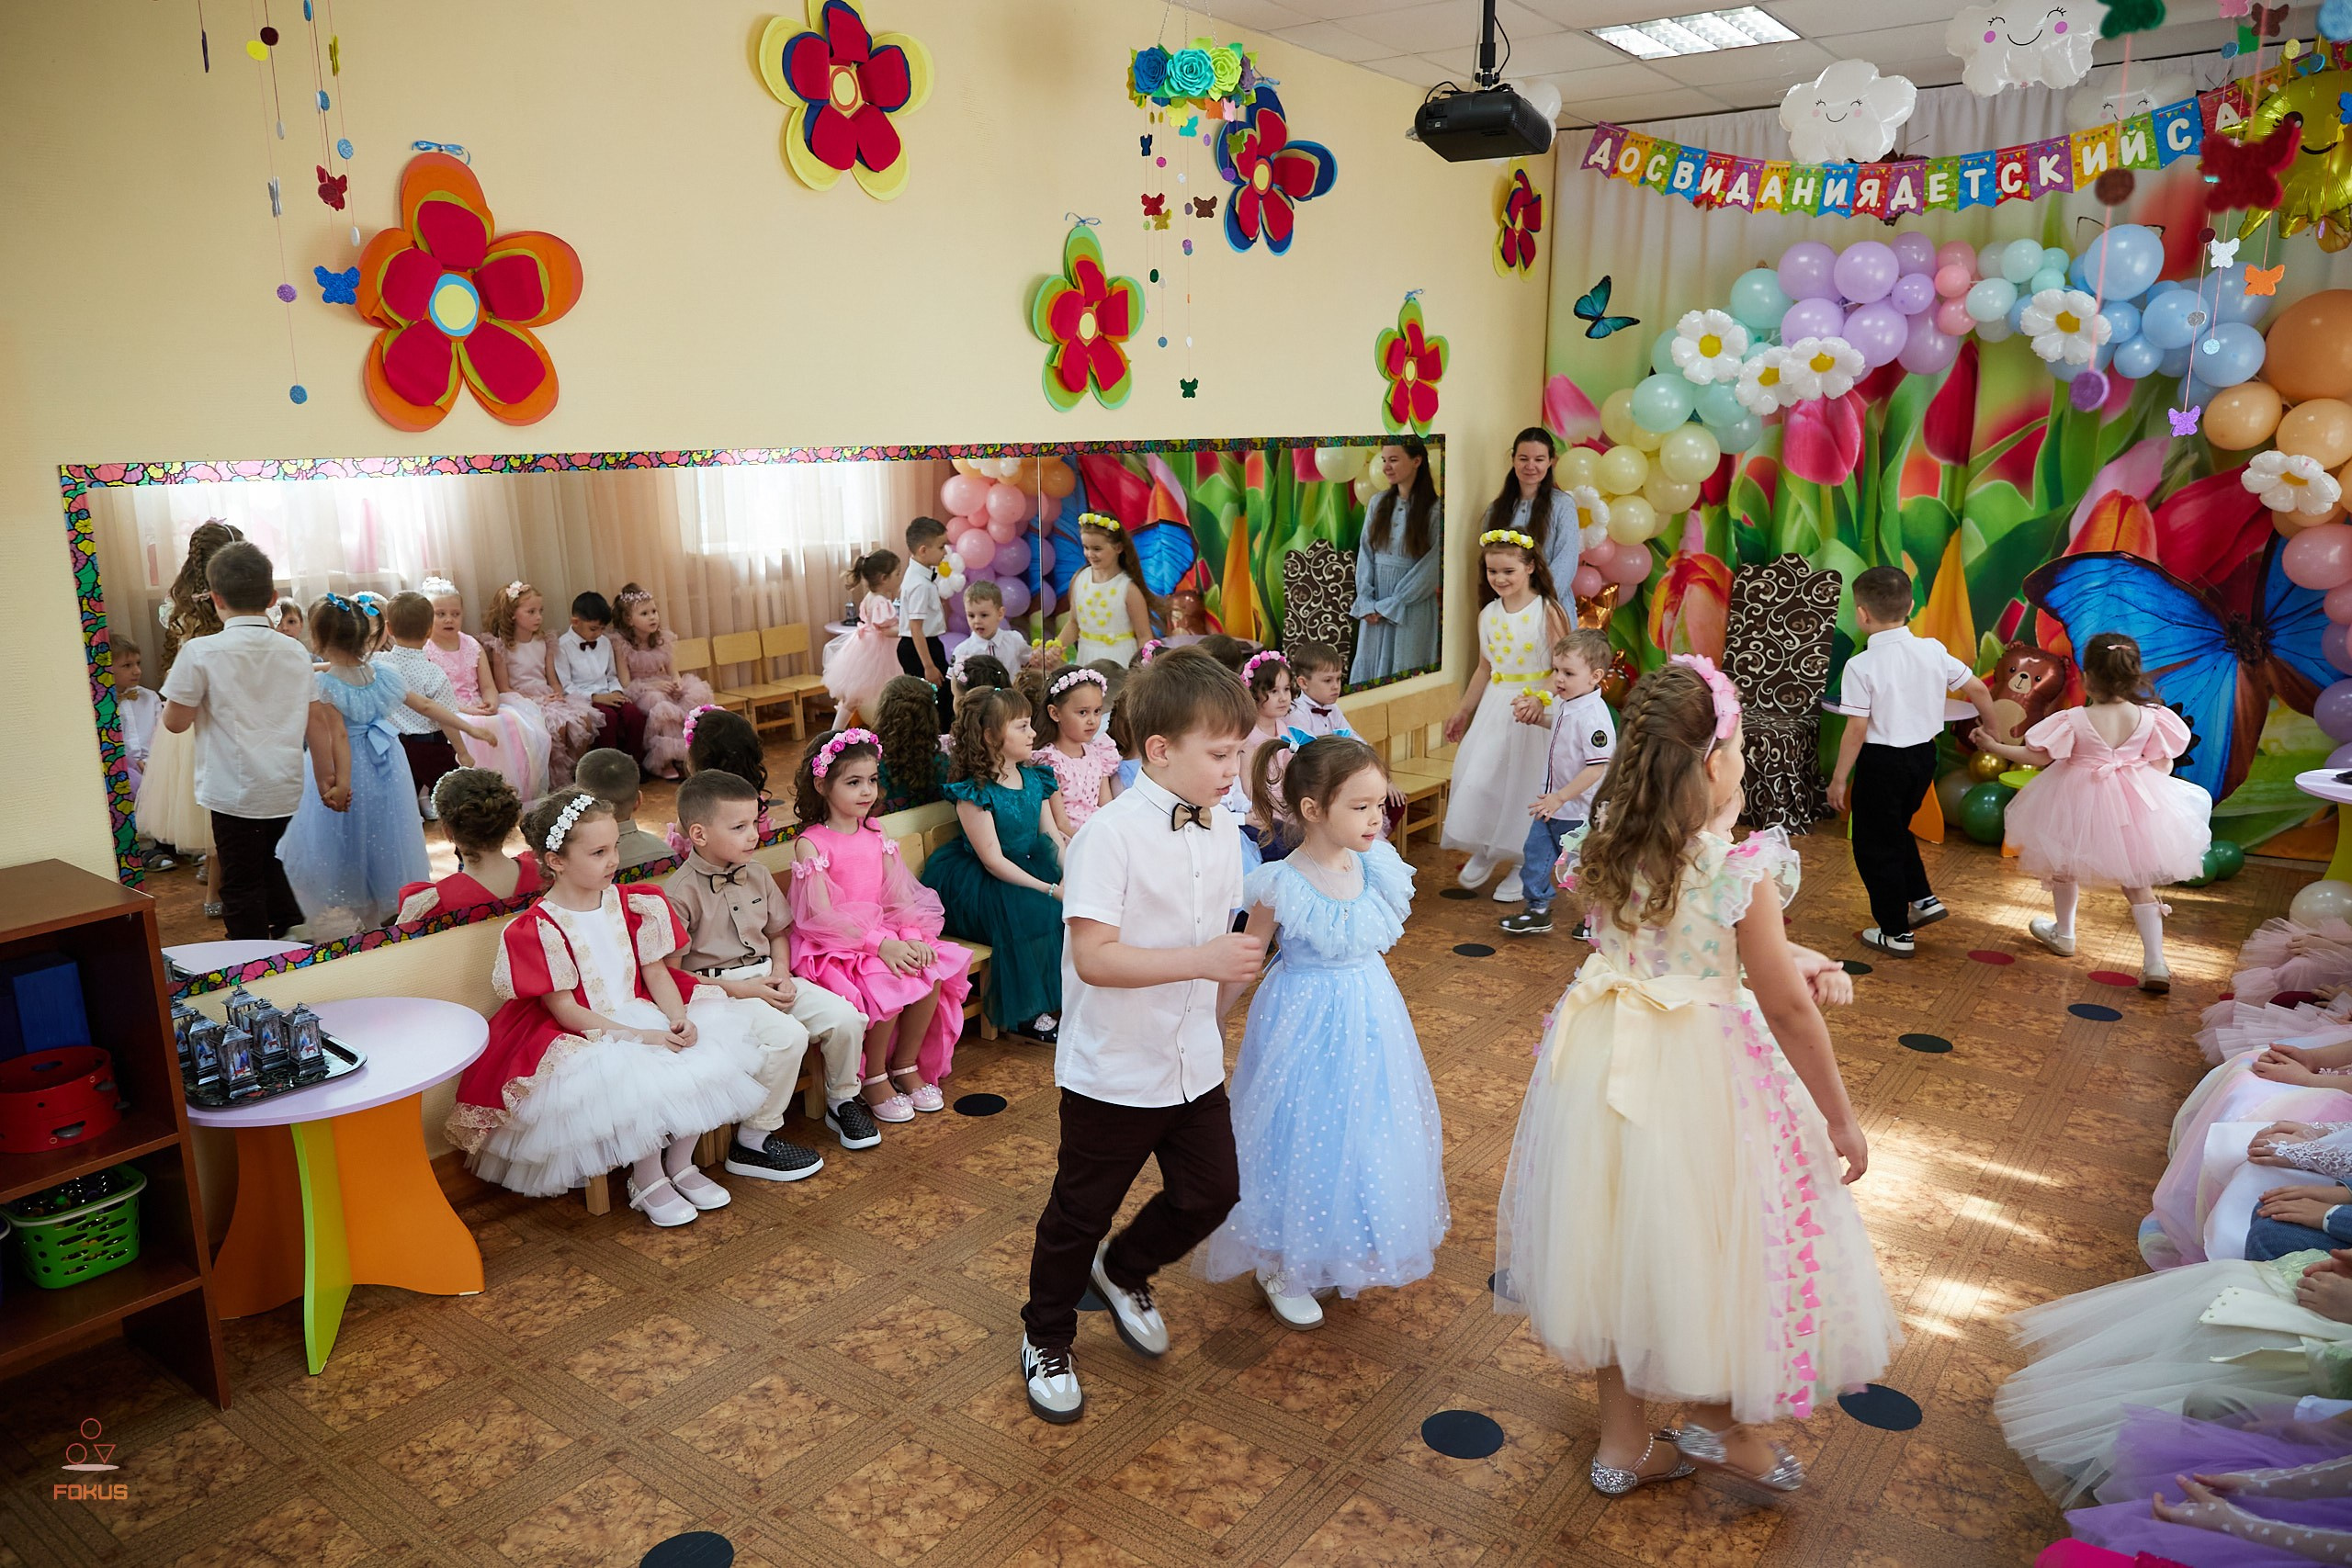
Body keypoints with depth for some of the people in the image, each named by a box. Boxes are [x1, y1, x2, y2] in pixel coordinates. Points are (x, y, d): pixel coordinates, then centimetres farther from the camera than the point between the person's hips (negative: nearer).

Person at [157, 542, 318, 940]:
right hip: (289, 791, 4)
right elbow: (316, 722, 8)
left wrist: (176, 678, 12)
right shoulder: (295, 651, 3)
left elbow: (175, 722, -5)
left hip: (235, 792, -4)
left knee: (241, 888, 5)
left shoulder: (200, 652, -11)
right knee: (283, 881, 19)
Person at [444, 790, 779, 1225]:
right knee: (634, 1076, -33)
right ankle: (647, 1180, -7)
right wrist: (640, 1037, -23)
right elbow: (565, 1010, -15)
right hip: (582, 1038, -5)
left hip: (642, 1015, 6)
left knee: (705, 1053, -18)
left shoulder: (633, 905, 4)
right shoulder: (539, 929, -13)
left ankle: (681, 1163, 3)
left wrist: (679, 1019, -17)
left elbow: (655, 971, 3)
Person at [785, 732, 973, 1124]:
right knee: (889, 986, -29)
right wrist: (880, 944, -23)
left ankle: (906, 1064, 3)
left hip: (888, 934, 6)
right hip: (835, 946, -6)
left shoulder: (876, 834, 10)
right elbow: (822, 916, -16)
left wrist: (912, 936, -13)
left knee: (933, 973, -18)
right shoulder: (810, 844, -9)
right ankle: (874, 1078, -6)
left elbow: (898, 896, 6)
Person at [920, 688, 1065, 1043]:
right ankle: (1027, 1011, -14)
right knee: (1031, 909, -31)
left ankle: (1063, 994, -1)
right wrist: (1049, 888, -25)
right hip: (976, 884, -7)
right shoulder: (975, 791, -16)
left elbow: (1053, 835, 4)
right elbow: (993, 860, -20)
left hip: (1029, 866, 7)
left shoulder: (1034, 779, 6)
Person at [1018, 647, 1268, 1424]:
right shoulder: (1111, 834, -22)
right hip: (1113, 1072, -6)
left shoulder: (1223, 832, 0)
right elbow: (1094, 957, -28)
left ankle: (1123, 1271, 45)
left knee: (1211, 1193, 16)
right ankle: (1046, 1339, 38)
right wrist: (1203, 960, -33)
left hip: (1194, 1066, 6)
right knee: (1080, 1213, 12)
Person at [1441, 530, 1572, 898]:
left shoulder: (1547, 612, -11)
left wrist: (1537, 698, -31)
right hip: (1494, 707, 5)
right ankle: (1483, 851, 24)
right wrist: (1463, 711, 22)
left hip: (1535, 711, -5)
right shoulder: (1488, 615, 6)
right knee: (1478, 777, 3)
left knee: (1524, 784, 3)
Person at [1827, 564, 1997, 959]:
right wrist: (1991, 730, 23)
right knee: (1896, 830, 29)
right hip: (1924, 754, 7)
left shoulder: (1862, 666, -19)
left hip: (1882, 762, -7)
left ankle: (1895, 933, 15)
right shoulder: (1932, 651, -2)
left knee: (1875, 846, 8)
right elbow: (1978, 689, 5)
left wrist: (1839, 779, -9)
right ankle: (1922, 900, 32)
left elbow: (1857, 730, -18)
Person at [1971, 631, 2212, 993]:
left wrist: (1994, 746, -3)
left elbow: (2038, 757, -13)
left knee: (2065, 865, 24)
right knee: (2138, 881, 11)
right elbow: (2163, 765, -2)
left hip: (2079, 806, -2)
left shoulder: (2074, 721, -20)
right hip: (2134, 807, 2)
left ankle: (2063, 934, 43)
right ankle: (2155, 963, 3)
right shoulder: (2149, 718, -11)